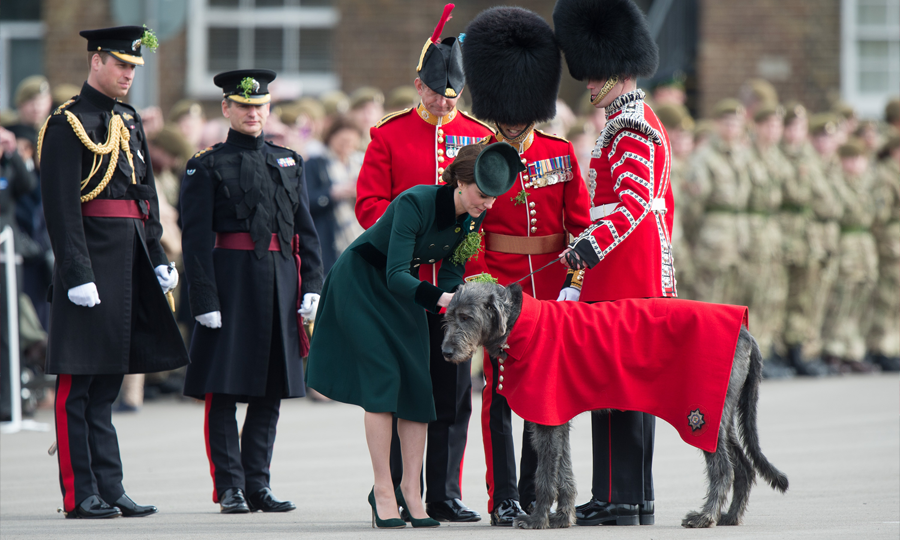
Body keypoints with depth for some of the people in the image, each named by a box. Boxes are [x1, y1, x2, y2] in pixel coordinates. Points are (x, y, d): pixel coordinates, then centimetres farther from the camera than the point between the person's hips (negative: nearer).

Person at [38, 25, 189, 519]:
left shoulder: (130, 122, 16)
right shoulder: (68, 124, -9)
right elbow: (61, 208, -14)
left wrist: (158, 258, 15)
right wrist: (78, 274, -20)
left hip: (129, 263, 8)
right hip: (92, 260, -8)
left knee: (106, 382, 11)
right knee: (79, 384, -3)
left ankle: (110, 491, 13)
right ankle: (80, 495, -1)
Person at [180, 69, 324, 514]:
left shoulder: (288, 162, 15)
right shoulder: (207, 165, 0)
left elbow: (305, 230, 15)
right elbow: (195, 238, -6)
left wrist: (311, 285, 4)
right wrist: (204, 298, -13)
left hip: (280, 283, 5)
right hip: (231, 281, -5)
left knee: (270, 391, 6)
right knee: (223, 391, -3)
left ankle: (258, 484, 13)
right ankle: (229, 488, 2)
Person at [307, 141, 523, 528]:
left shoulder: (473, 218, -10)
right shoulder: (416, 203, -31)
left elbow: (451, 275, -2)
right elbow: (396, 274, -33)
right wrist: (440, 298, -46)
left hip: (402, 290, 7)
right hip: (361, 283, -7)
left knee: (417, 383, -2)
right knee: (382, 377, -14)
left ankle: (411, 489, 3)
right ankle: (383, 490, -11)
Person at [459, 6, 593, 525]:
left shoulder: (562, 155, 6)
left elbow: (580, 224, 7)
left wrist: (573, 282, -2)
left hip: (551, 288, 2)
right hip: (498, 287, -2)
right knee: (500, 394, -3)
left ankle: (536, 495, 12)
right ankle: (504, 499, 0)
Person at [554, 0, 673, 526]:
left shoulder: (628, 128, -13)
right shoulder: (646, 122, 20)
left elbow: (635, 202, -24)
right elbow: (662, 202, 25)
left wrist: (592, 246, -32)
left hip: (622, 275, -11)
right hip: (646, 274, 11)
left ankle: (624, 501, -11)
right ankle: (633, 498, 13)